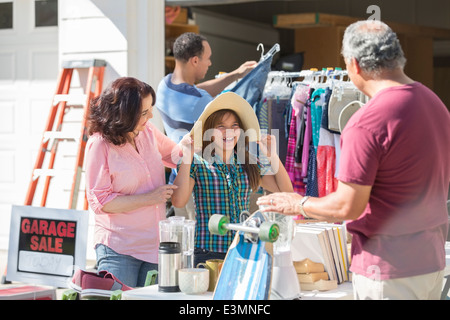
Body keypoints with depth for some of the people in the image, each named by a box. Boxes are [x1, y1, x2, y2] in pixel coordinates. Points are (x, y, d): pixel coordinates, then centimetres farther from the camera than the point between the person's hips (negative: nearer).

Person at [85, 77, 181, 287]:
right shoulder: (100, 144, -13)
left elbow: (172, 156, 24)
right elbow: (100, 201, -15)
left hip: (154, 246, 6)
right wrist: (149, 198, -17)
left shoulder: (148, 131, 4)